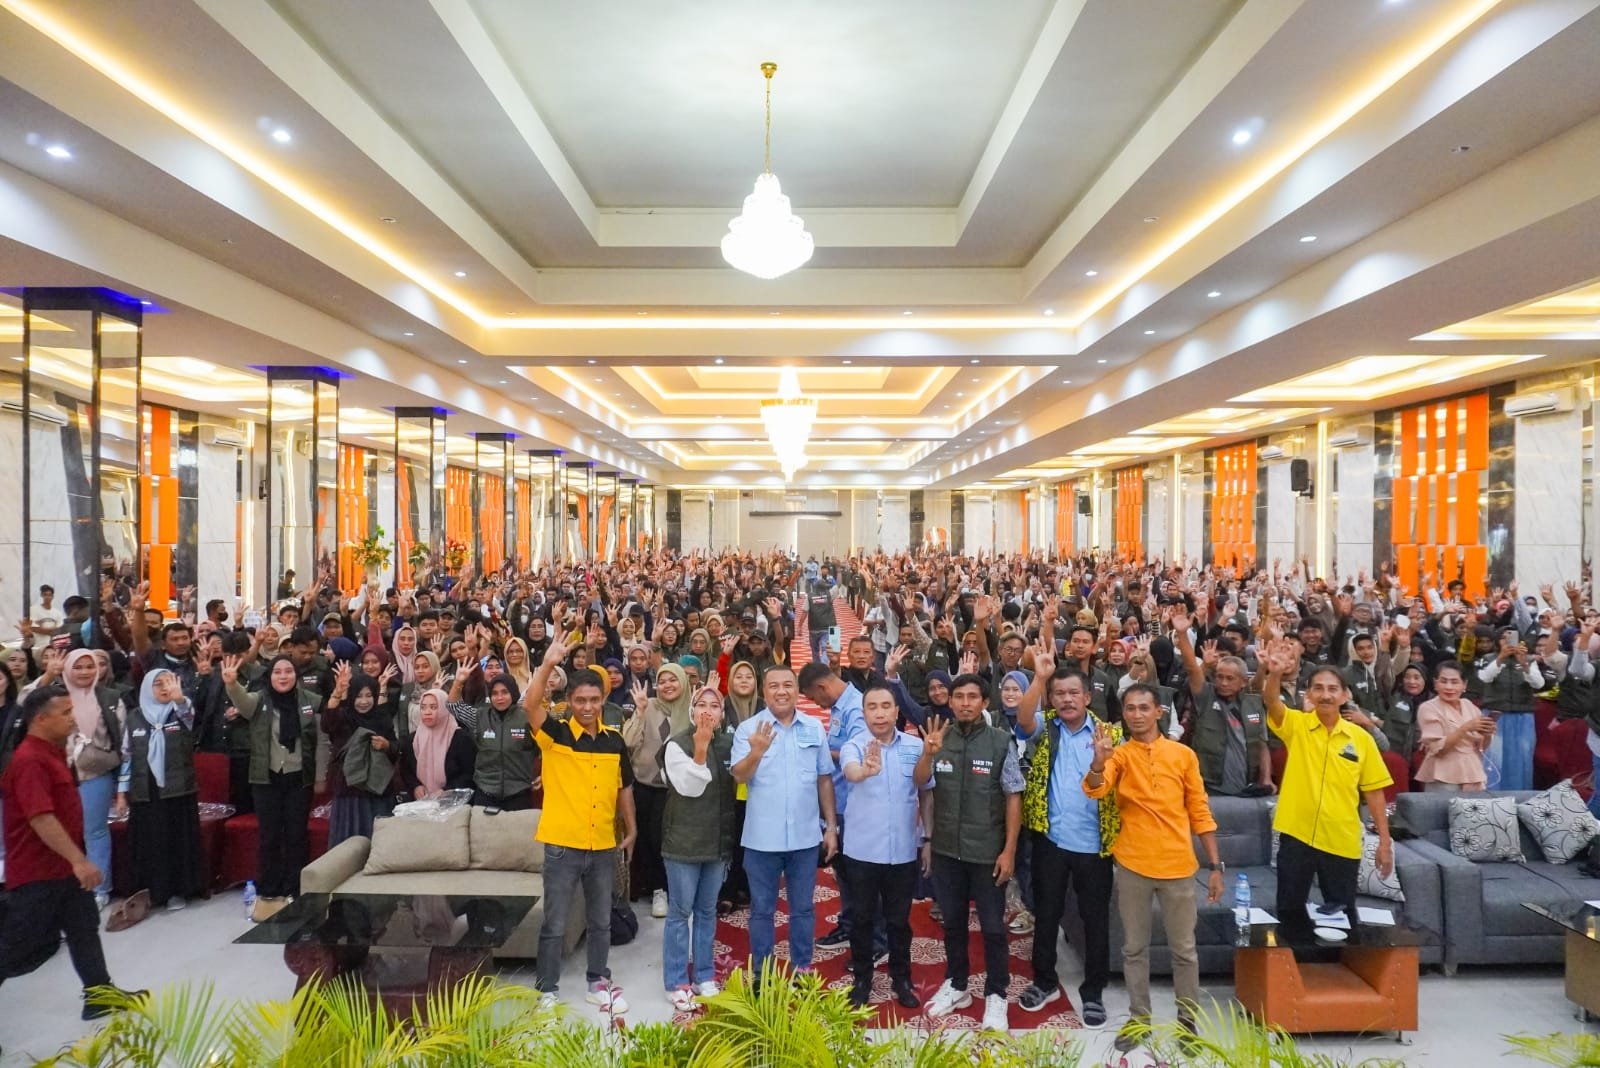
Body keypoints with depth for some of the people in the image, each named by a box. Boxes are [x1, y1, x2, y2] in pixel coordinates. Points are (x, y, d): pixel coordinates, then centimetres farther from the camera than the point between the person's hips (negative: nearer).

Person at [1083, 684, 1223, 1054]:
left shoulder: (1183, 754, 2)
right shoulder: (1119, 755, -2)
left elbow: (1200, 813, 7)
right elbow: (1095, 790, -22)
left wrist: (1216, 865, 4)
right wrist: (1100, 759, -42)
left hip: (1178, 866, 1)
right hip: (1133, 865, 0)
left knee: (1184, 949, 10)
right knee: (1134, 948, 11)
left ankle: (1188, 1020, 25)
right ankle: (1138, 1018, 24)